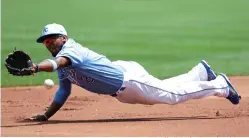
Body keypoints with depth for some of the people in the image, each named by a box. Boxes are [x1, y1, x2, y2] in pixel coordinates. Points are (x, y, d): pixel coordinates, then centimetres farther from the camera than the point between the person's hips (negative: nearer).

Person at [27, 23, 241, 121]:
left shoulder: (71, 50, -25)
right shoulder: (63, 67, 4)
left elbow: (56, 63, -47)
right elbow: (63, 93, 12)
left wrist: (35, 68, -63)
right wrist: (45, 116, 4)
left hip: (129, 77, -8)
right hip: (123, 93, 8)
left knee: (173, 94, 1)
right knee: (167, 91, 23)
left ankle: (220, 85, 17)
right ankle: (201, 72, 43)